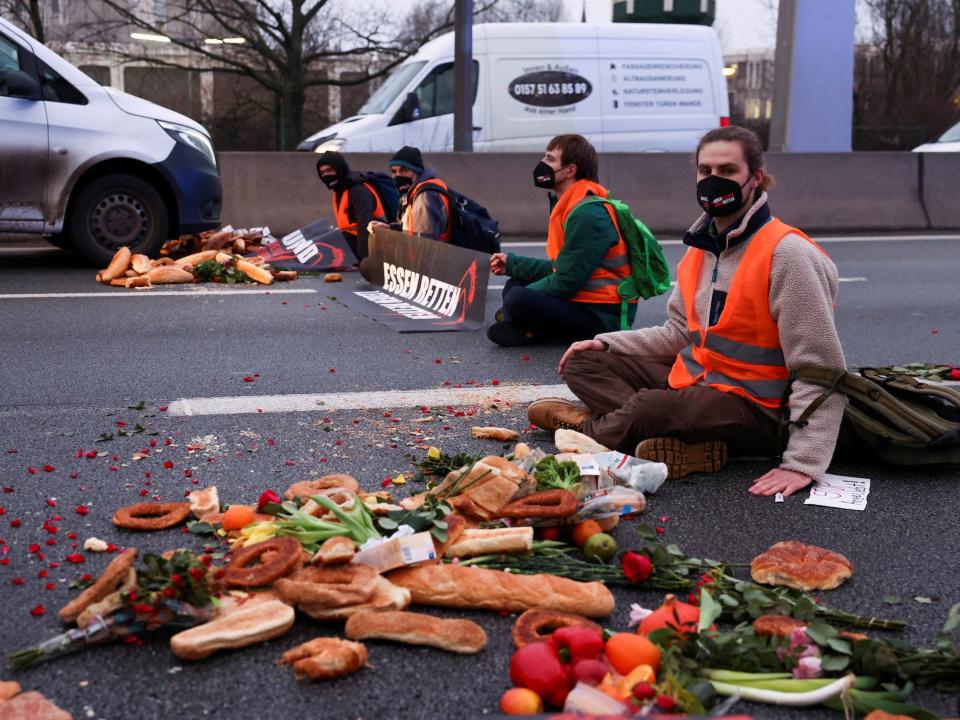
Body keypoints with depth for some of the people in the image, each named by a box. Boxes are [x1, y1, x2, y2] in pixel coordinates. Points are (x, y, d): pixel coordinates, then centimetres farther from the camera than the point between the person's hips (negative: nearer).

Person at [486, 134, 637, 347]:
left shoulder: (587, 214, -19)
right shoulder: (569, 206, 13)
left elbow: (565, 283, -20)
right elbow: (560, 268, 18)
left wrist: (521, 298, -8)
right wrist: (511, 263, 17)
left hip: (602, 317, -11)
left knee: (518, 299, -30)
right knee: (516, 283, 21)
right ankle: (532, 326, -5)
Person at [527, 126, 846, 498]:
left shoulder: (786, 253, -18)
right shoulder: (701, 247, 8)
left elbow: (820, 368, -20)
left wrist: (803, 463, -27)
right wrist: (606, 343, 5)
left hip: (756, 408, -9)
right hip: (694, 378, 9)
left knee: (645, 408, -34)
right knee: (581, 363, 1)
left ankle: (588, 427, 1)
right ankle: (687, 445, -19)